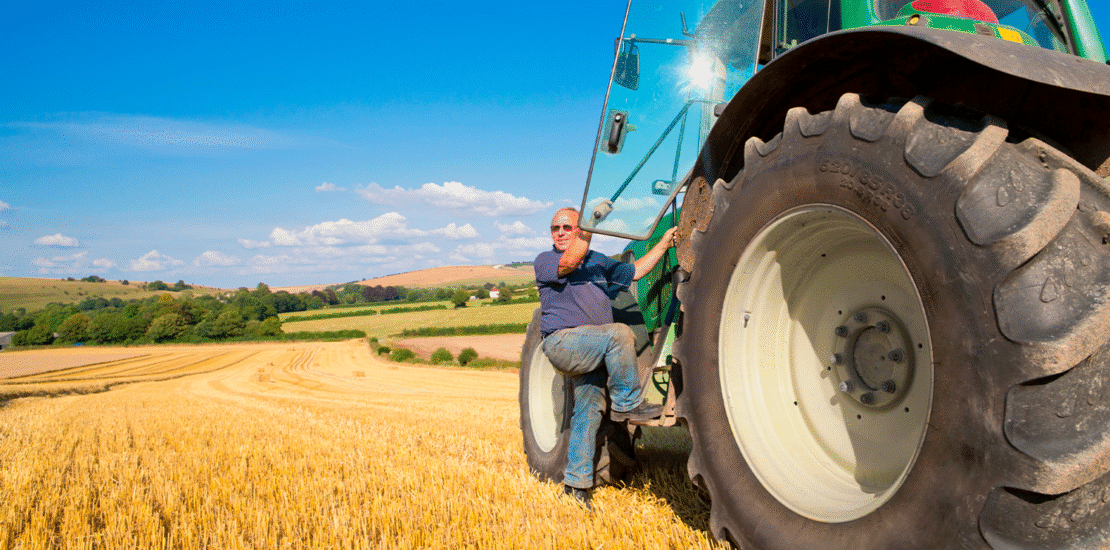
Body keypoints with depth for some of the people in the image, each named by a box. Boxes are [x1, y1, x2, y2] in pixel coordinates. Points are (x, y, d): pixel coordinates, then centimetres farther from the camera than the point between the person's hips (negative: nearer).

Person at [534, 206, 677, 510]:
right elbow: (568, 263, -20)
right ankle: (629, 403, -16)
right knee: (620, 333, -28)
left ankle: (576, 484, 9)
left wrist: (663, 244, 19)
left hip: (592, 354, 6)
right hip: (563, 342, -6)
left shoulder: (598, 261, 21)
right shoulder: (545, 260, 2)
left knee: (588, 411, 2)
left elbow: (635, 271, 25)